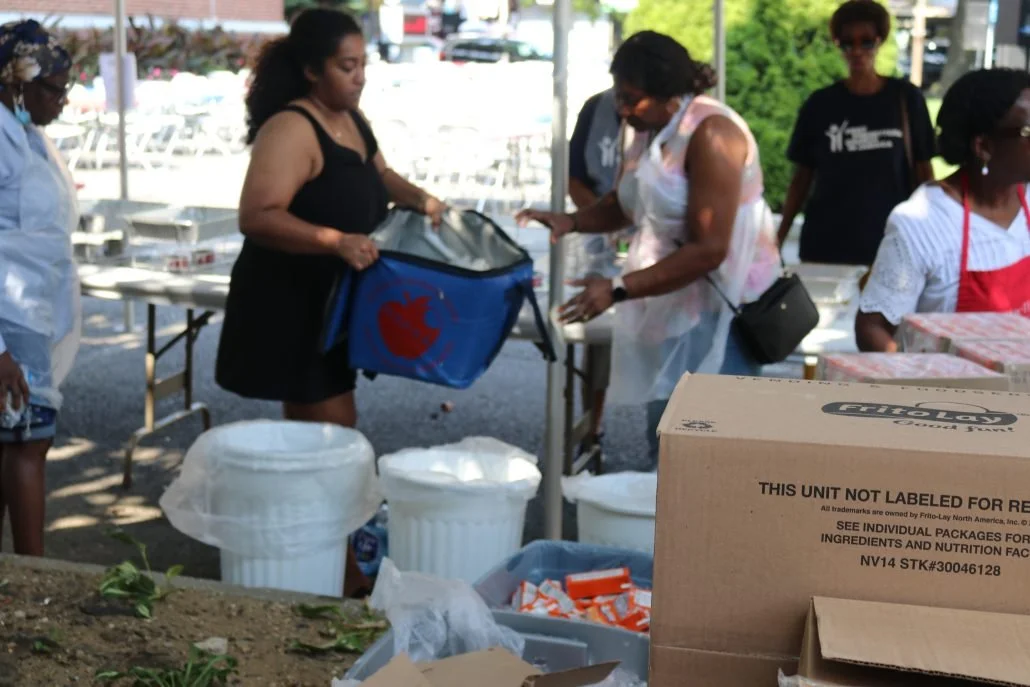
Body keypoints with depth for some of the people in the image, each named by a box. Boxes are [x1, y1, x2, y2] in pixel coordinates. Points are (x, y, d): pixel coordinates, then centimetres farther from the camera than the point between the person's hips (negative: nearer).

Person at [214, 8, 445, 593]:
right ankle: (339, 568, 5)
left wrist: (421, 200, 6)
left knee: (317, 432, 17)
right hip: (288, 307, -10)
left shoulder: (353, 119, 9)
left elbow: (379, 178, 26)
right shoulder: (291, 129, -21)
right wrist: (336, 241, -39)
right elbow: (256, 217, -30)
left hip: (332, 301, 10)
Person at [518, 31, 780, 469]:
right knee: (663, 443, 11)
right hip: (671, 304, 9)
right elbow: (621, 206, 22)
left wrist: (618, 290, -25)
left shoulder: (710, 134, -19)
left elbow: (709, 250, -24)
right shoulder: (648, 130, 8)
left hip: (722, 305, -8)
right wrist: (571, 221, 1)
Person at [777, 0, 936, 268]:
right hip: (824, 244, 1)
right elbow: (802, 177, 6)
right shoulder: (820, 104, 2)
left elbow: (923, 172, 5)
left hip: (889, 243, -1)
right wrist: (779, 237, 0)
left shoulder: (906, 98, 1)